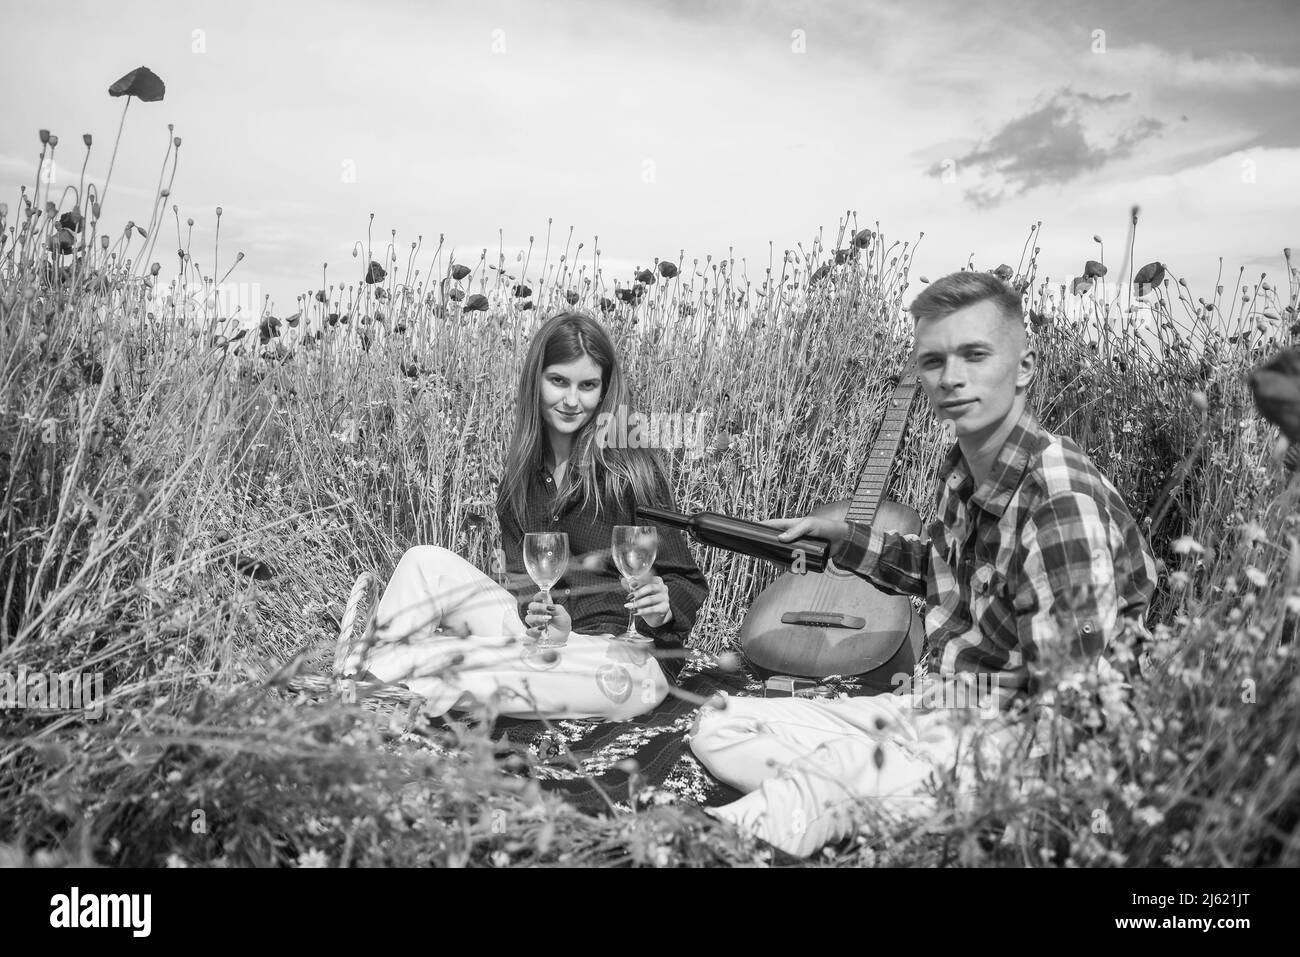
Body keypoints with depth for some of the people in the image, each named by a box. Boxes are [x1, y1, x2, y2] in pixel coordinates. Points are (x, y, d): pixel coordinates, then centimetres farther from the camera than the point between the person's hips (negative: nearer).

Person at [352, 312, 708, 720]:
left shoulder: (629, 468, -6)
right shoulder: (519, 480, 8)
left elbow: (687, 584, -3)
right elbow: (519, 579, 1)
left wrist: (663, 609, -25)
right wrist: (532, 617, -21)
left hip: (631, 659, -5)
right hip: (551, 646, 5)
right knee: (427, 562, -11)